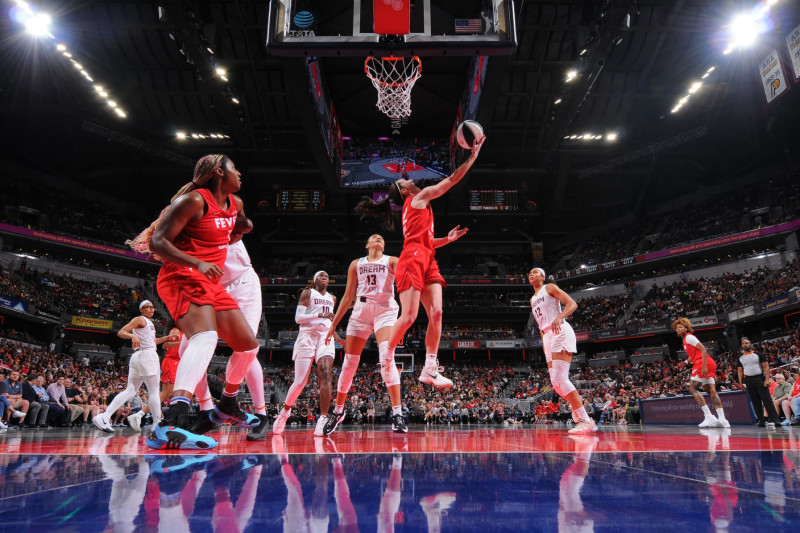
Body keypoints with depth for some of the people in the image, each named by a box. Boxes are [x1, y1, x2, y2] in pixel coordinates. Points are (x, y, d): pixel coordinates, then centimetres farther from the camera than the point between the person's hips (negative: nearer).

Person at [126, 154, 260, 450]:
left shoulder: (235, 203, 13)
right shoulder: (194, 200, -11)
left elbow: (245, 224, 39)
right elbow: (157, 241, -16)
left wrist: (241, 229, 15)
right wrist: (197, 263, -29)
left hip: (211, 283, 9)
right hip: (182, 278, -9)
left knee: (249, 345, 11)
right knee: (206, 335, -36)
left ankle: (227, 405, 33)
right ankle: (172, 423, -48)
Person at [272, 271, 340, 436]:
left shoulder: (332, 298, 21)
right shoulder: (307, 293, 4)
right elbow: (298, 318, -7)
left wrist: (338, 339, 26)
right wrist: (321, 315, -17)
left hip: (325, 337, 4)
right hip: (307, 335, -4)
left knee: (325, 374, -18)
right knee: (300, 381, -4)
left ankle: (323, 419, -23)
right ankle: (284, 413, 20)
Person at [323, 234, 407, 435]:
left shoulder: (391, 261, 12)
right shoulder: (356, 264, 19)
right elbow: (348, 296, 17)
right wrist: (334, 323, 13)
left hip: (384, 309, -3)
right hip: (361, 310, 3)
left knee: (386, 356, -23)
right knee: (349, 362, 2)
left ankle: (397, 413, -22)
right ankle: (338, 411, 19)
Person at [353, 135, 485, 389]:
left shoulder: (414, 209, 30)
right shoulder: (420, 197, 6)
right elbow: (452, 180, 4)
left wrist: (447, 239, 22)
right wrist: (473, 155, 10)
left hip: (427, 262, 9)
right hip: (413, 260, -9)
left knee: (436, 313, -4)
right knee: (409, 316, -13)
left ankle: (430, 369, -5)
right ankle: (386, 358, 3)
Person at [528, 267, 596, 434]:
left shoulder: (550, 287, 3)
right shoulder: (532, 299, 25)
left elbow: (572, 304, -9)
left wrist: (560, 317, -28)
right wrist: (544, 343, 19)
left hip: (560, 332, -8)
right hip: (548, 336, 8)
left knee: (559, 378, -19)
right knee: (556, 382, 3)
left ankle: (586, 420, -16)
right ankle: (580, 414, 16)